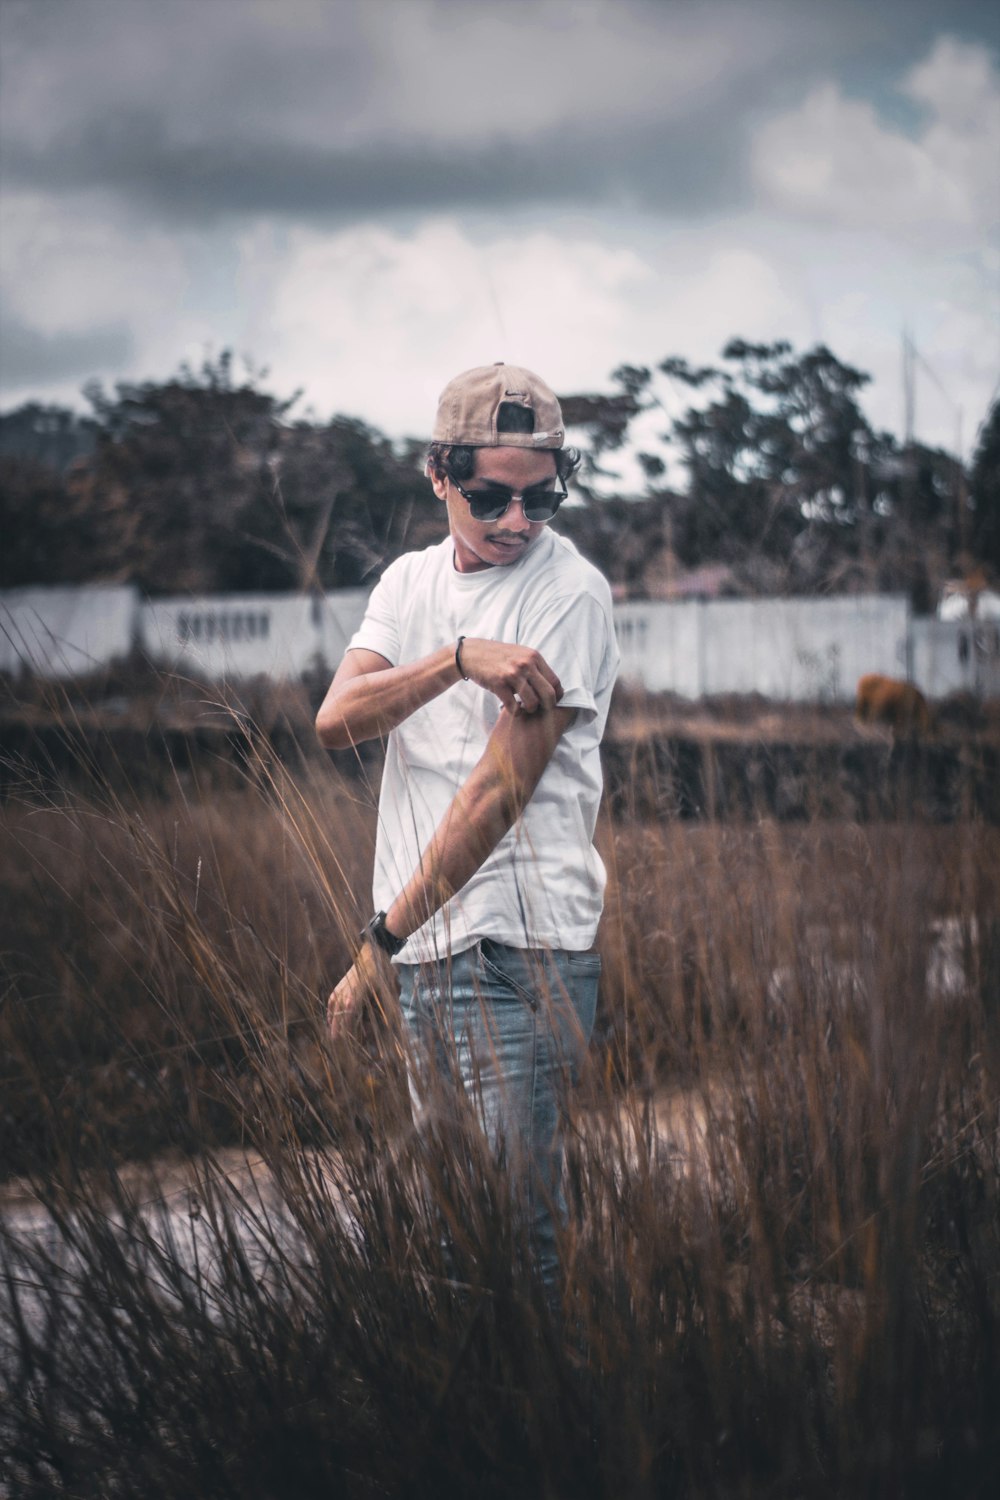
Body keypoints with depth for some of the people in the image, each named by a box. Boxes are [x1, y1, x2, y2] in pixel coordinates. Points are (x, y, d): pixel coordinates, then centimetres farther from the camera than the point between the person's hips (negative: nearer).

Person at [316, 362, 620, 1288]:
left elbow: (502, 787, -13)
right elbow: (337, 721, -3)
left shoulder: (569, 592, -7)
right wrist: (459, 659, -20)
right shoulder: (411, 581, 13)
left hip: (522, 944, -6)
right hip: (423, 946, 6)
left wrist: (382, 941, -14)